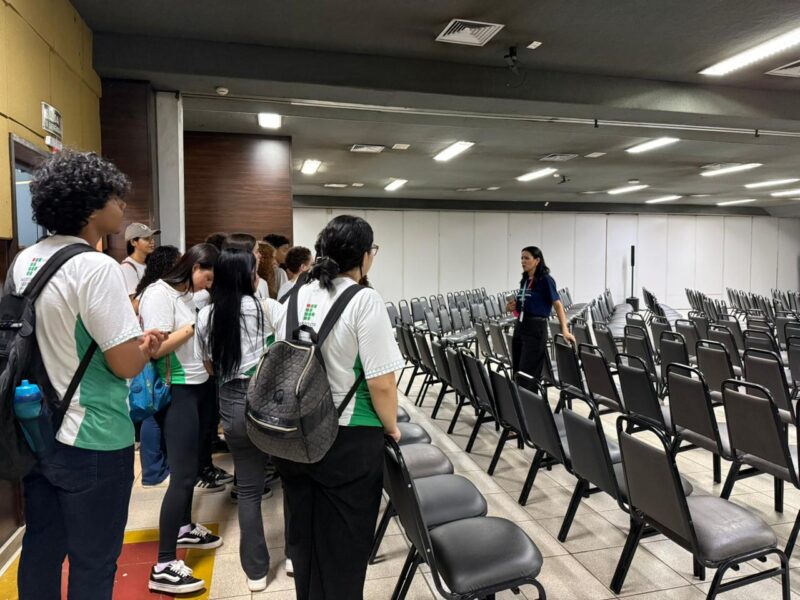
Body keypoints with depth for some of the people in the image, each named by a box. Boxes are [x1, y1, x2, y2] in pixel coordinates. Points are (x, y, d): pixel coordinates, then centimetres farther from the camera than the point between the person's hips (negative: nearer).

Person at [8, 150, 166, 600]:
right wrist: (148, 344, -2)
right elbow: (126, 364, -23)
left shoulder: (24, 261, 5)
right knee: (93, 563, 11)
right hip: (92, 442, -8)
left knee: (41, 548, 23)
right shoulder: (97, 268, -22)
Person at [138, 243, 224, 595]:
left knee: (192, 460, 20)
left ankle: (184, 527, 39)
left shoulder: (187, 294, 11)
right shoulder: (159, 294, -15)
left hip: (197, 385, 9)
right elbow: (155, 348, -22)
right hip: (175, 392, -9)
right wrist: (193, 327, -23)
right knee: (182, 473, -8)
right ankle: (164, 566, 1)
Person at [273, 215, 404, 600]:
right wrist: (391, 427, -2)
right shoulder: (364, 300, -18)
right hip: (348, 441, -6)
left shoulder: (298, 295, 2)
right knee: (343, 546, 12)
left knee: (303, 536, 22)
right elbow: (381, 382, -20)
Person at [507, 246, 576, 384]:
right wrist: (514, 306, 0)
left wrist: (565, 329, -27)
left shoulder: (545, 280, -9)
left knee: (528, 375, -7)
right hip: (520, 327, 8)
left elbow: (557, 304, -16)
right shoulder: (524, 280, 14)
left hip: (536, 329, -8)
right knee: (517, 373, 10)